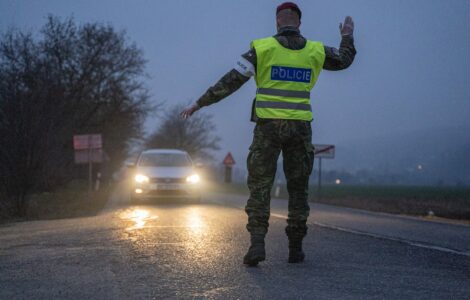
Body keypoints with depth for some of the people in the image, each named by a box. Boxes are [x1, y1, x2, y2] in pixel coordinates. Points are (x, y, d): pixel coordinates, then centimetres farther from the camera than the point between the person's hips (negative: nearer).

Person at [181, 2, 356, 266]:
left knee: (260, 187, 2)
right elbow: (344, 60, 24)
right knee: (298, 188, 12)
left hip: (268, 126, -2)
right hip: (300, 127, 2)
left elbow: (230, 82, -6)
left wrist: (199, 104, 1)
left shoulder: (263, 48, -3)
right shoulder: (315, 51, 5)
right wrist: (348, 37, 44)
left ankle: (257, 243, -13)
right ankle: (295, 248, 13)